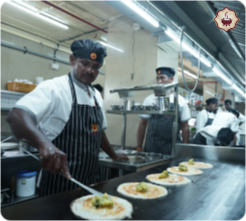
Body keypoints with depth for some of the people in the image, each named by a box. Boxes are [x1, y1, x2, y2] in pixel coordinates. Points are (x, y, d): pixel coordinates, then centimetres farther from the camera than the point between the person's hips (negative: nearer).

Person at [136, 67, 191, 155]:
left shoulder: (180, 101, 3)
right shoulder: (149, 99, 2)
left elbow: (185, 126, 6)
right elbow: (142, 124, 4)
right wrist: (139, 146, 0)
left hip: (173, 147, 1)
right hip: (151, 146, 0)